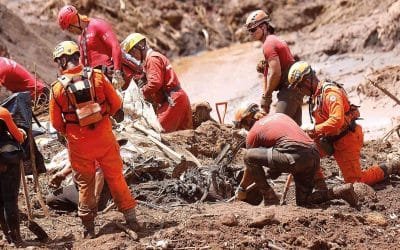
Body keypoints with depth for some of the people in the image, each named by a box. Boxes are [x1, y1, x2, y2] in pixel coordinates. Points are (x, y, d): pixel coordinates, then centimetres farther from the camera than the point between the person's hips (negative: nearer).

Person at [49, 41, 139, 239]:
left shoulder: (58, 88, -8)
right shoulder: (97, 76, -7)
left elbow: (56, 122, -3)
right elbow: (116, 104, -2)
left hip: (79, 143, -1)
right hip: (104, 137, 1)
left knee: (85, 184, 12)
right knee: (116, 178, 13)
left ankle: (88, 226, 16)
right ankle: (130, 217, 17)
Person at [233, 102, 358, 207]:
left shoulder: (253, 132, 9)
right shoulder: (279, 115, 28)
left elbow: (250, 169, 17)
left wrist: (241, 189, 33)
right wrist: (272, 172, 46)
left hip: (296, 157, -8)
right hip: (314, 155, 8)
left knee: (249, 156, 1)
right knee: (303, 201, 20)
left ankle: (269, 198, 4)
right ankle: (341, 191, 3)